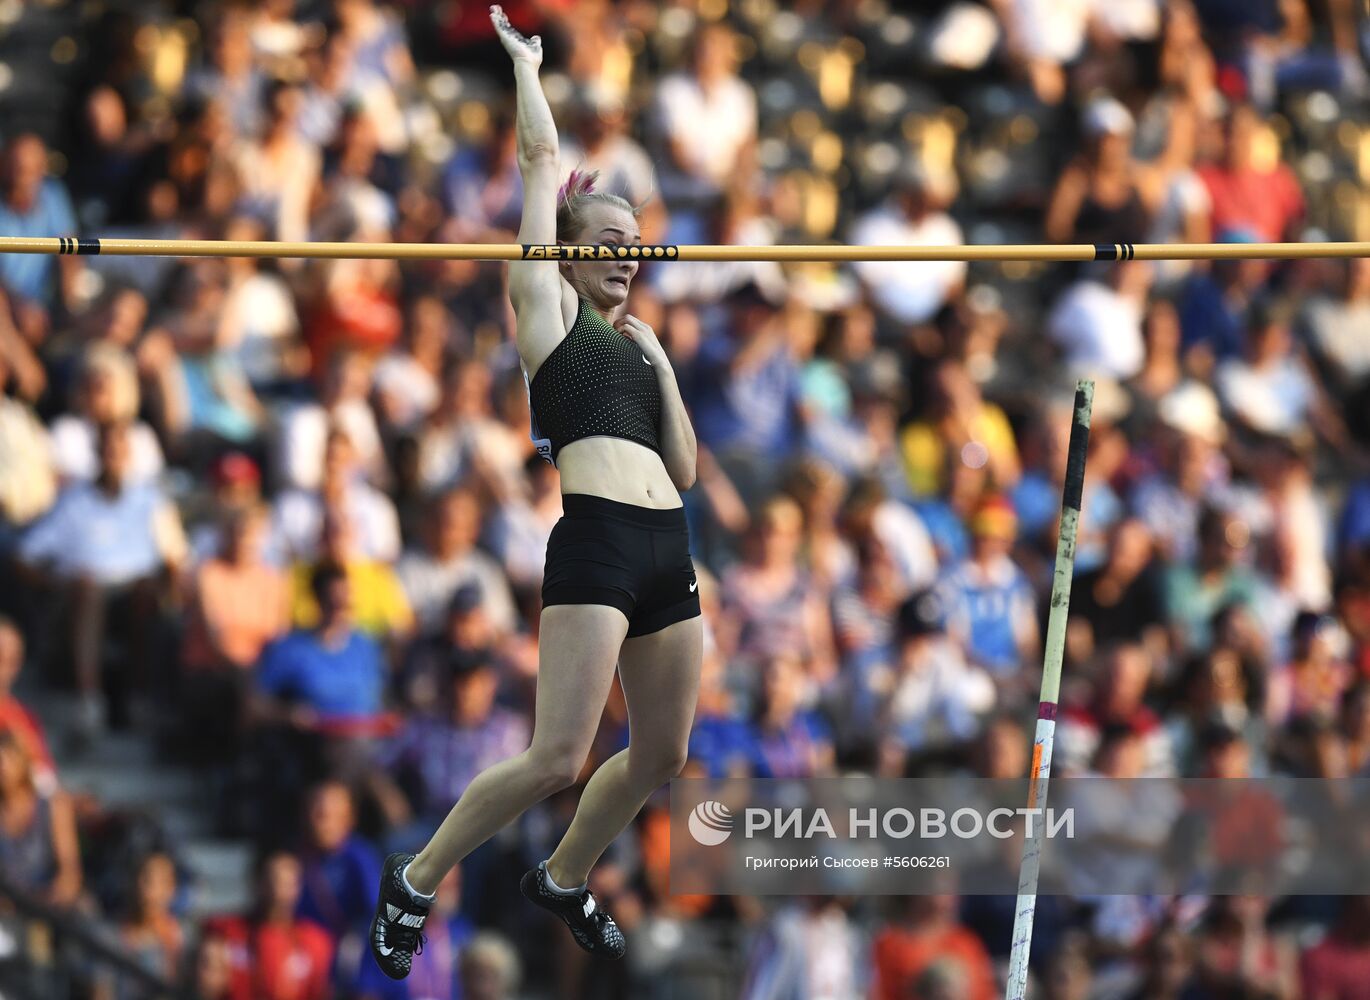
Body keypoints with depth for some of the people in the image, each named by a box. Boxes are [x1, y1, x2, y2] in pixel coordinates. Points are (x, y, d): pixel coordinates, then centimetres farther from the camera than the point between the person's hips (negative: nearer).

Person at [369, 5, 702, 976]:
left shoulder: (637, 341, 25)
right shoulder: (548, 305, 9)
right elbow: (542, 157, 10)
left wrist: (660, 367, 13)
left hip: (668, 547, 7)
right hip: (596, 539, -7)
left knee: (662, 755, 13)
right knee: (558, 757, -13)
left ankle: (564, 878, 36)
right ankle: (417, 880, 4)